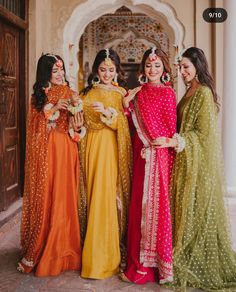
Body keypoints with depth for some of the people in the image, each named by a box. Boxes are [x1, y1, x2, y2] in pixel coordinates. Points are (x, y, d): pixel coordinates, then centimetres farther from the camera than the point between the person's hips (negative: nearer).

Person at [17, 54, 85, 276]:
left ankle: (63, 251, 9)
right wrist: (53, 108, -11)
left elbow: (77, 127, 4)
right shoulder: (38, 95, 12)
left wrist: (76, 107, -14)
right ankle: (38, 251, 17)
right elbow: (35, 124, 0)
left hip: (64, 150, -1)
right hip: (44, 150, 1)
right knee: (44, 197, 3)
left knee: (63, 196, -3)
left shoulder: (69, 94, 10)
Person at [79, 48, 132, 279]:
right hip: (94, 147, 1)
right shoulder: (88, 94, 12)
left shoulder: (122, 94, 9)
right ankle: (96, 253, 6)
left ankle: (111, 253, 8)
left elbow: (126, 124, -3)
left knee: (112, 196, -3)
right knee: (96, 196, -3)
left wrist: (107, 112, -15)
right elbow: (84, 123, 8)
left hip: (114, 150, 0)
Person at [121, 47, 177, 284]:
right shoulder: (139, 92, 13)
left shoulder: (167, 93, -6)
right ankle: (140, 262, 25)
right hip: (141, 155, 6)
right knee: (140, 205, 11)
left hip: (158, 155, -6)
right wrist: (127, 103, -1)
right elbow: (135, 125, 11)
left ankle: (158, 264, 16)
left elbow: (171, 127, -6)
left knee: (154, 205, 0)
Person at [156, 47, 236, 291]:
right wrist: (172, 140, 8)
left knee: (196, 209, 1)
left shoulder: (203, 93, -13)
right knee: (187, 208, 11)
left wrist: (173, 141, -23)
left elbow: (203, 132, -18)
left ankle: (197, 264, 15)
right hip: (186, 160, 8)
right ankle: (188, 259, 23)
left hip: (199, 161, -8)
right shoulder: (190, 92, 14)